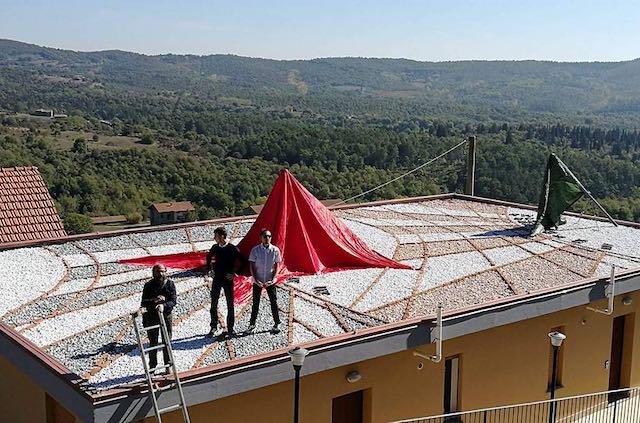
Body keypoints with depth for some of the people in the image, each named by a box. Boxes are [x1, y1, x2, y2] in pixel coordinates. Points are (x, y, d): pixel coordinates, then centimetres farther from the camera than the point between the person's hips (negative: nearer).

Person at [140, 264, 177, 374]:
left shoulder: (170, 284, -3)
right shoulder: (149, 285, -2)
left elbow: (173, 300, -10)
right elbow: (144, 301, -6)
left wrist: (164, 306, -28)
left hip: (166, 315, 0)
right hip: (151, 316, 0)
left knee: (166, 342, 6)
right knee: (153, 343, 7)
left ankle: (168, 367, 17)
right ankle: (152, 368, 16)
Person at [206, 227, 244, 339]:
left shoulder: (232, 248, -10)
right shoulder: (215, 248, 3)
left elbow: (240, 261, -6)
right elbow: (209, 258, 21)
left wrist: (233, 273, -9)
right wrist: (210, 269, 12)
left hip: (228, 279, -4)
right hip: (217, 278, 4)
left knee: (230, 304, 3)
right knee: (213, 304, 5)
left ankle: (230, 329, 10)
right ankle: (214, 328, 15)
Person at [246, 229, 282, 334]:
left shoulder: (275, 250, -5)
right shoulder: (255, 250, -6)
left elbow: (277, 266, -1)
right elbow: (252, 266, -4)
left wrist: (272, 280, -10)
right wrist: (256, 280, -12)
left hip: (270, 281, 0)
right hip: (257, 281, 0)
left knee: (274, 302, 4)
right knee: (255, 302, 8)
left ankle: (277, 324, 15)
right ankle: (252, 324, 18)